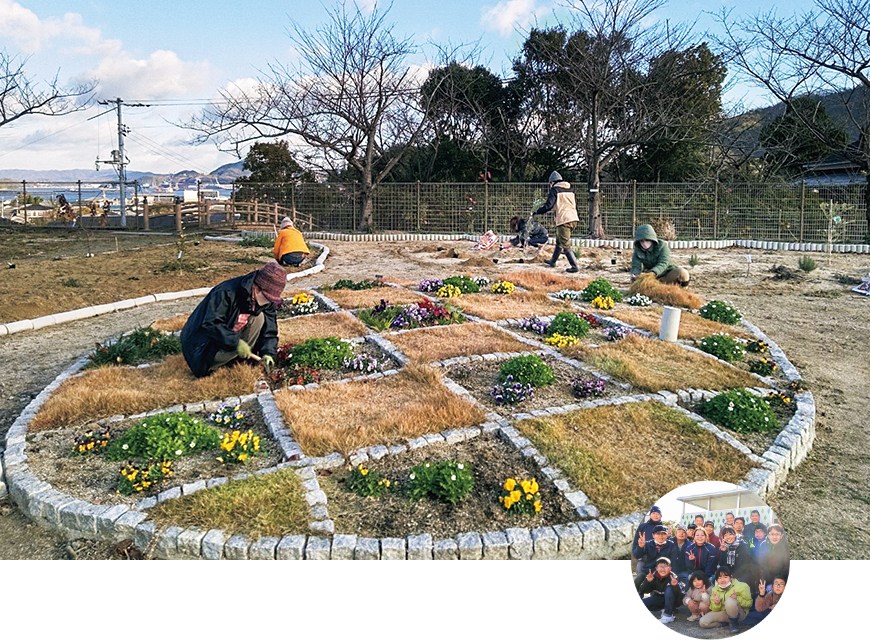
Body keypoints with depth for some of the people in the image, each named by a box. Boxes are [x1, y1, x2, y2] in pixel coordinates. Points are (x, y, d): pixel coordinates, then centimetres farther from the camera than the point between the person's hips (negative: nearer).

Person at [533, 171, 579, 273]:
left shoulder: (554, 190, -3)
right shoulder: (570, 190, 18)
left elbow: (549, 206, -11)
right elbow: (575, 204, 23)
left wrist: (536, 213, -2)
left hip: (563, 220, -8)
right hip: (574, 219, 8)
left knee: (565, 245, -3)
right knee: (559, 241, 22)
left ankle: (574, 266, -8)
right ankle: (552, 261, 35)